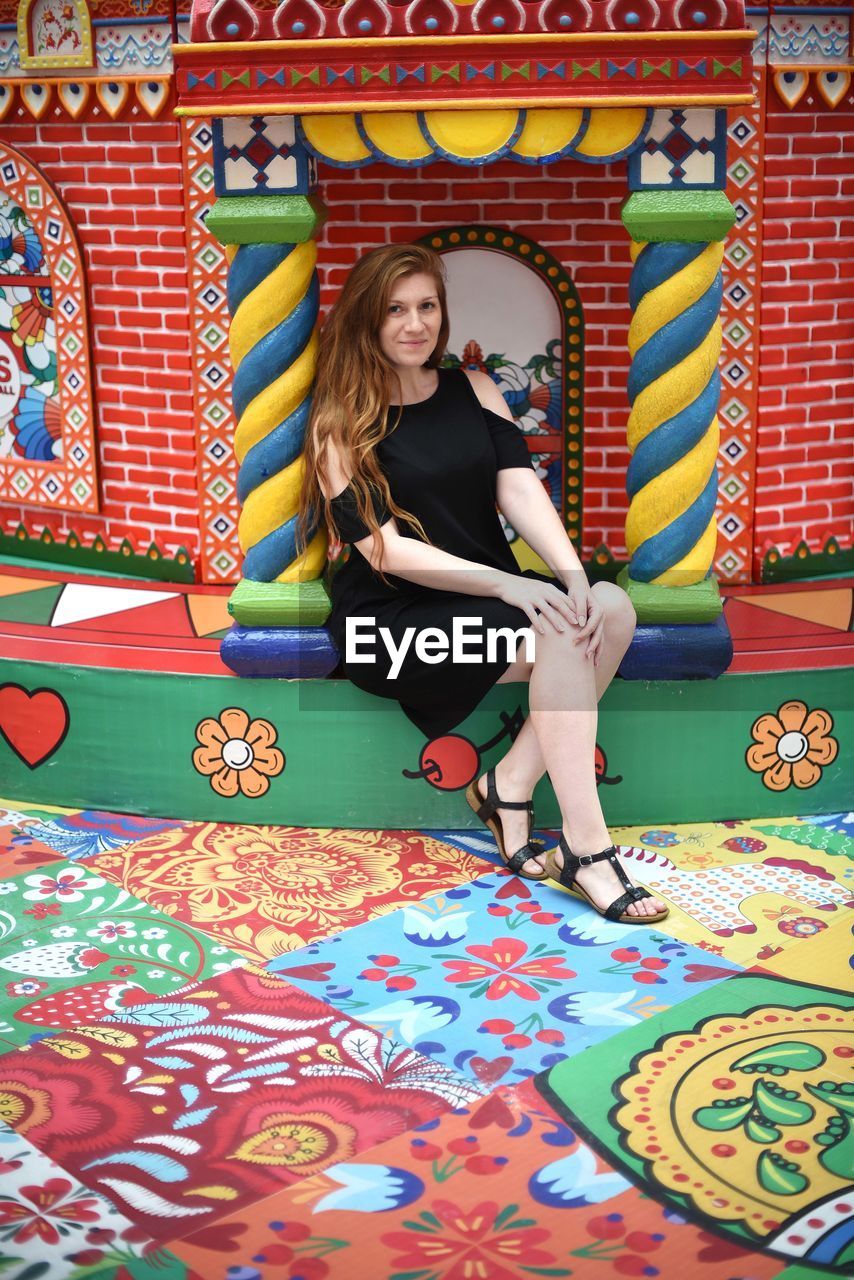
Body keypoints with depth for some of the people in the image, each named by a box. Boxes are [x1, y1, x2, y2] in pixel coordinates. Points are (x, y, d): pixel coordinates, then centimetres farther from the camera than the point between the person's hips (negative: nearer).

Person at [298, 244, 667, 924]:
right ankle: (586, 846, -28)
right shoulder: (340, 424, -4)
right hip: (390, 621, -5)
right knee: (562, 635, -28)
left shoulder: (472, 388, 11)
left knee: (612, 609, -22)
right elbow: (383, 549, -13)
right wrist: (507, 584, -25)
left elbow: (519, 485, -3)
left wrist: (573, 574, -21)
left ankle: (510, 785, -14)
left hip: (489, 598, 6)